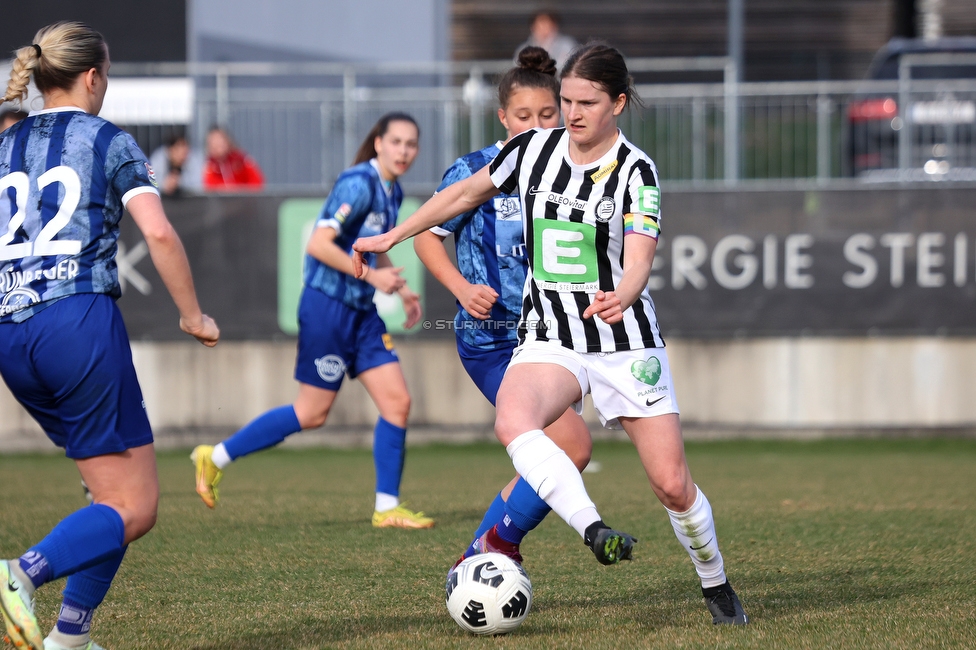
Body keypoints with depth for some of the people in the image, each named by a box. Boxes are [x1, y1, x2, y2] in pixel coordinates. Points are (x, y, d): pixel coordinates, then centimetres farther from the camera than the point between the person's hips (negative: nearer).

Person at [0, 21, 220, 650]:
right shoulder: (108, 141, 3)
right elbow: (158, 231, -9)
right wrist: (194, 315, 2)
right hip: (81, 321, -6)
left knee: (115, 493, 18)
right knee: (133, 508, -3)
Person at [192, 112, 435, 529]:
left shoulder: (391, 191, 10)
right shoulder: (358, 185, -18)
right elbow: (318, 244, -24)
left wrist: (401, 289, 15)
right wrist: (371, 275, -22)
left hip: (362, 311, 9)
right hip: (328, 306, -9)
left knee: (397, 401, 0)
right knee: (312, 414, -1)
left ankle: (388, 507, 7)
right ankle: (217, 457, 12)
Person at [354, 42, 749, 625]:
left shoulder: (636, 171, -11)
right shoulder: (534, 149, 0)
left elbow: (638, 260, -25)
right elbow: (467, 193, 17)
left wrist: (620, 298, -47)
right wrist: (391, 237, 19)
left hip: (626, 342, -2)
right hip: (549, 340, 3)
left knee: (673, 484, -2)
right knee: (512, 422, -33)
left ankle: (717, 587, 23)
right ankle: (596, 532, -42)